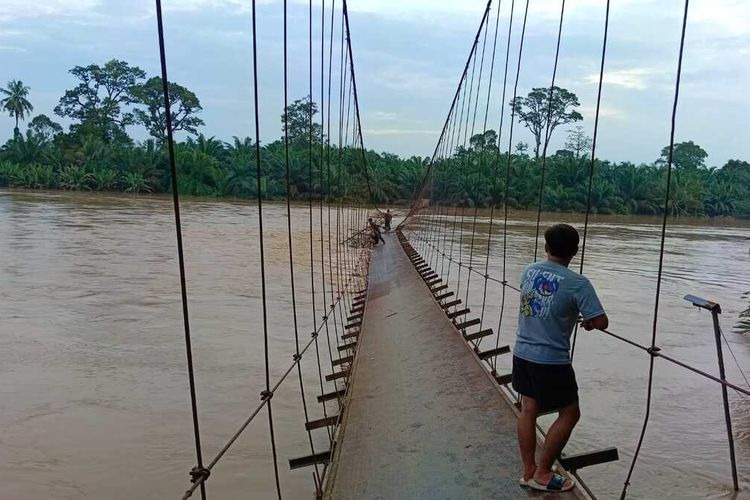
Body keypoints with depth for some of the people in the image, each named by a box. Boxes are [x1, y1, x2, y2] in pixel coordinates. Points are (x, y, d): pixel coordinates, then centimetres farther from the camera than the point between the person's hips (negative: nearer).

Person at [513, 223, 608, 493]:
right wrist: (589, 321, 7)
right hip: (551, 360, -6)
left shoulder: (528, 271, 2)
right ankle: (542, 474, 15)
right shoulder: (578, 284, -16)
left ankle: (528, 471, 25)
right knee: (569, 413, 10)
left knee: (528, 409, 15)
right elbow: (601, 322, -16)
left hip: (522, 353, 6)